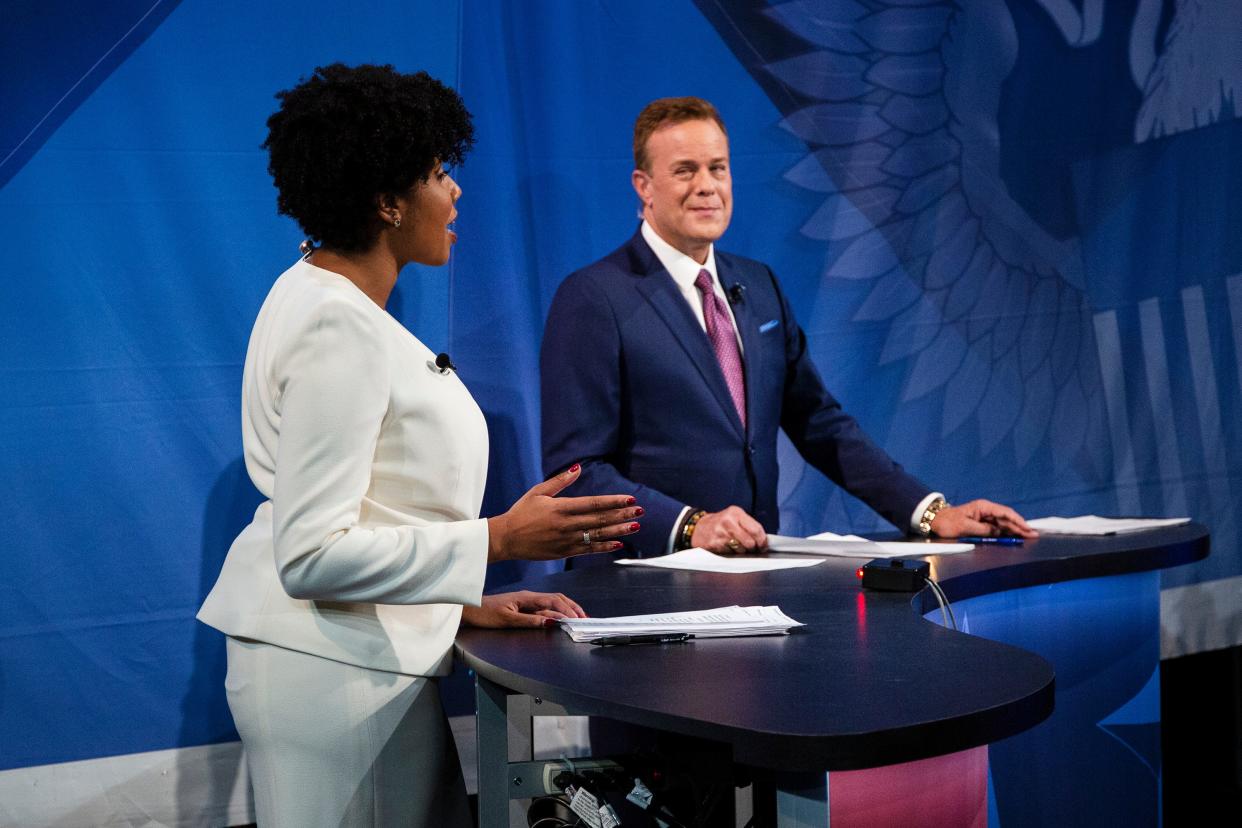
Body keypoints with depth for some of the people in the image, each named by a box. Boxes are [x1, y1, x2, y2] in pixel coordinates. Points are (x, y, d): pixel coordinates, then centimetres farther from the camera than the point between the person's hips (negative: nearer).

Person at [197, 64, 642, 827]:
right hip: (336, 668, -10)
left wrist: (465, 602, 11)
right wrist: (498, 541, -22)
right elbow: (312, 552, -23)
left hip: (363, 649, 10)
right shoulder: (339, 329, -19)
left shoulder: (332, 301, 11)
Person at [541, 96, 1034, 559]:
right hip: (645, 580, -5)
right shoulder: (593, 299, -6)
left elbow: (820, 424, 17)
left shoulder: (759, 287, 14)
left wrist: (931, 513, 8)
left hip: (756, 570, 5)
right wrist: (690, 526, -23)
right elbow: (574, 471, -11)